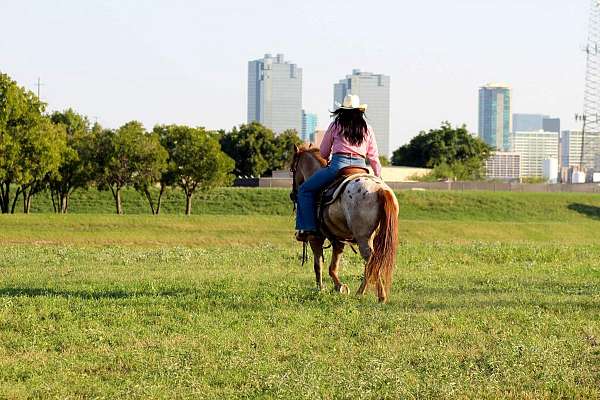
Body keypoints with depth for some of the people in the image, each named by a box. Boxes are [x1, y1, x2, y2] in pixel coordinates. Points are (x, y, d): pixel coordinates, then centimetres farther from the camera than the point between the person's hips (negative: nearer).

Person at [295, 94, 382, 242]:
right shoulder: (367, 129, 15)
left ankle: (307, 227, -7)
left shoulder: (336, 126, 8)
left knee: (305, 190, 7)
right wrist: (379, 178, 24)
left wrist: (329, 160, 36)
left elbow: (324, 152, 15)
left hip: (339, 164, -4)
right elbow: (374, 157, 15)